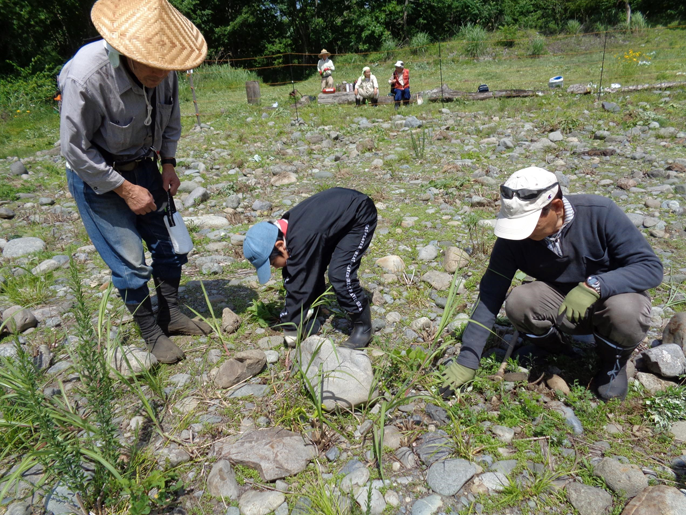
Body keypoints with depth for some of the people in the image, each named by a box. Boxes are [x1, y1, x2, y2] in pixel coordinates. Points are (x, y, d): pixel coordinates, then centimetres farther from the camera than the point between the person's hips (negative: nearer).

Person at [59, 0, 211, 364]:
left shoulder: (163, 70, -13)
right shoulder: (86, 77, -31)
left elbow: (171, 121, 6)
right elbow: (75, 150, -22)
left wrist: (168, 164, -4)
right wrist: (125, 190, -20)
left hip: (141, 166, 6)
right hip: (96, 177, -6)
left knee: (168, 243, 9)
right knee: (130, 263, -4)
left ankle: (171, 314, 29)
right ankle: (151, 334, 16)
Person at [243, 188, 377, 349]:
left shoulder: (303, 239, -38)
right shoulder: (286, 231, -11)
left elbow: (300, 286, -30)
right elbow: (292, 280, -2)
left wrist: (291, 329, -18)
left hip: (360, 216, -8)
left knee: (339, 274, -19)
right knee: (310, 271, 0)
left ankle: (363, 326, 1)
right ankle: (310, 328, 13)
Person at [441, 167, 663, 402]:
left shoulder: (600, 213, -26)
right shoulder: (514, 237, -20)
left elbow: (650, 266, -24)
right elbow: (490, 294, -19)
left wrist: (594, 285, -42)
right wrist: (467, 361, -21)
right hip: (560, 302, 2)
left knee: (626, 310, -35)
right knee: (518, 302, -27)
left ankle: (614, 362, 1)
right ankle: (554, 349, 6)